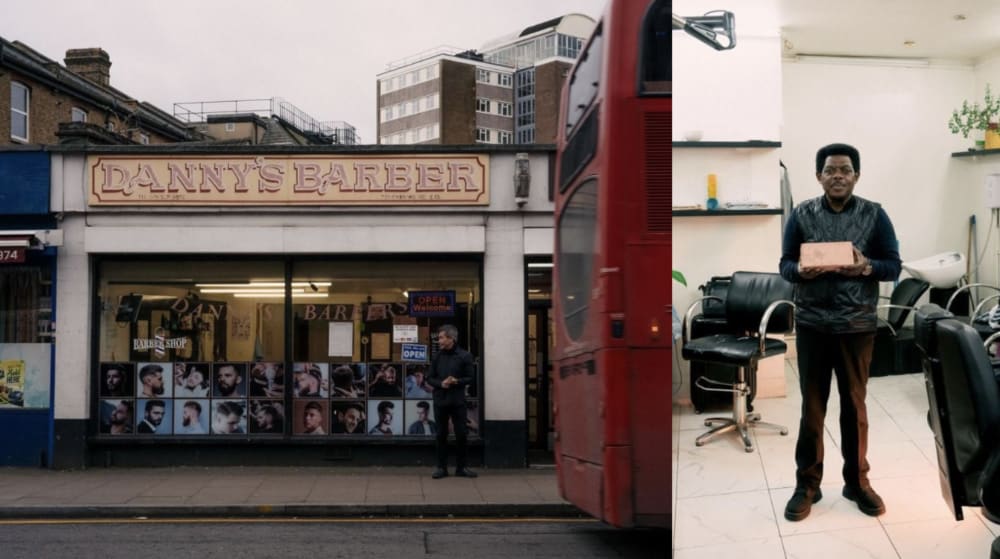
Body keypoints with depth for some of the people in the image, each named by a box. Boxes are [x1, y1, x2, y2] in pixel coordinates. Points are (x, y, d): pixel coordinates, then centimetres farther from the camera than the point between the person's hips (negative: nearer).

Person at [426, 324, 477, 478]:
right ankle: (442, 467, 14)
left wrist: (457, 381, -19)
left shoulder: (465, 356, -3)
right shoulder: (437, 356, 6)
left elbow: (471, 377, -1)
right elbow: (430, 378, 8)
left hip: (458, 401, -2)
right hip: (440, 401, 2)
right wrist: (440, 383, -13)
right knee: (441, 435, 6)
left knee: (461, 434, 2)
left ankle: (461, 467, 13)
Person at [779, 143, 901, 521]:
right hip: (812, 324, 0)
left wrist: (866, 267, -20)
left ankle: (857, 481, 25)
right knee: (811, 406, 7)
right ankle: (807, 484, 17)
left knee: (855, 405, 10)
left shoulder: (874, 215, 0)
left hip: (857, 325, 0)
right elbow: (785, 265, 2)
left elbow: (894, 265, 1)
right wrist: (800, 271, -21)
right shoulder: (802, 214, 1)